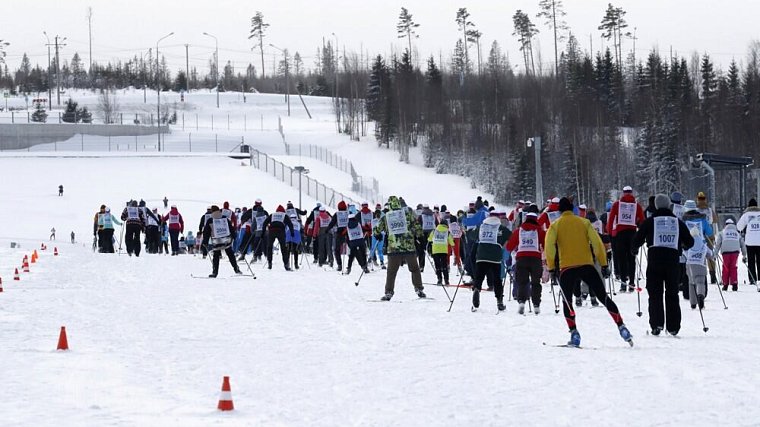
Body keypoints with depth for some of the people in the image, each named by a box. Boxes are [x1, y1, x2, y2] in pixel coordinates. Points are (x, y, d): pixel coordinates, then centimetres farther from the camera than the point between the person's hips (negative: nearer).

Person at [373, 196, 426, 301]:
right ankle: (419, 290, 13)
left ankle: (389, 292, 4)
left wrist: (377, 235, 32)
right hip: (409, 247, 0)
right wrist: (419, 236, 15)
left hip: (393, 248, 0)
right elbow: (417, 226, 0)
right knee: (414, 269, 15)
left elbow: (376, 231, 10)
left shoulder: (385, 217, 3)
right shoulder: (408, 213, 1)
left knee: (391, 271, 9)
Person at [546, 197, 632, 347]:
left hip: (567, 268, -1)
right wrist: (604, 265, 6)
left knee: (566, 301, 11)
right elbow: (597, 243, 4)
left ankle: (574, 333, -6)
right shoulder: (584, 223, 10)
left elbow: (549, 246, -5)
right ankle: (622, 328, -2)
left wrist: (551, 267, 1)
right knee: (604, 297, 7)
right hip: (587, 266, 2)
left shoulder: (556, 225, 6)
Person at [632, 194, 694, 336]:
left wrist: (634, 250, 22)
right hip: (673, 261, 2)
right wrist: (683, 246, 35)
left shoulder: (650, 221, 2)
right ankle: (673, 327, 9)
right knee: (672, 294, 11)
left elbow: (637, 239, 0)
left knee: (655, 294, 2)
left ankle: (657, 324, -12)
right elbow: (690, 242, 12)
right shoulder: (678, 222, 9)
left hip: (655, 261, -2)